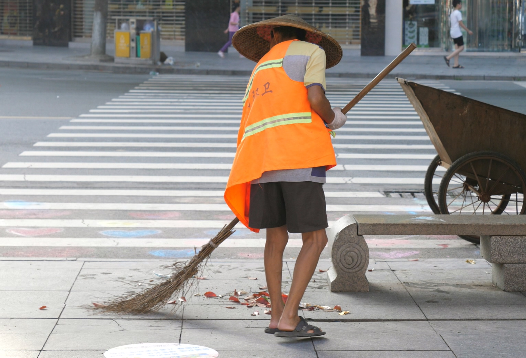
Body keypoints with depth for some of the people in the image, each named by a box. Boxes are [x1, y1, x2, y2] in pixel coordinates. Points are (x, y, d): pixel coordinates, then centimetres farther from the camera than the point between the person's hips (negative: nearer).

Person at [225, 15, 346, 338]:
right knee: (315, 240, 0)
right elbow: (315, 98, -8)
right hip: (300, 158, -6)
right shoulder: (312, 51, 10)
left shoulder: (261, 67, 28)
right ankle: (289, 318, -6)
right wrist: (333, 118, 12)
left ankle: (277, 316, 15)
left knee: (276, 238, 15)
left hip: (263, 162, 6)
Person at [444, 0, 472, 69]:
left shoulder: (452, 13, 16)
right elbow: (461, 24, -16)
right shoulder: (458, 13, -12)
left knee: (457, 48, 7)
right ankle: (448, 58, -9)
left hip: (453, 32, 9)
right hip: (457, 33, -9)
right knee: (461, 48, -5)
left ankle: (456, 64, 2)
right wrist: (468, 31, -11)